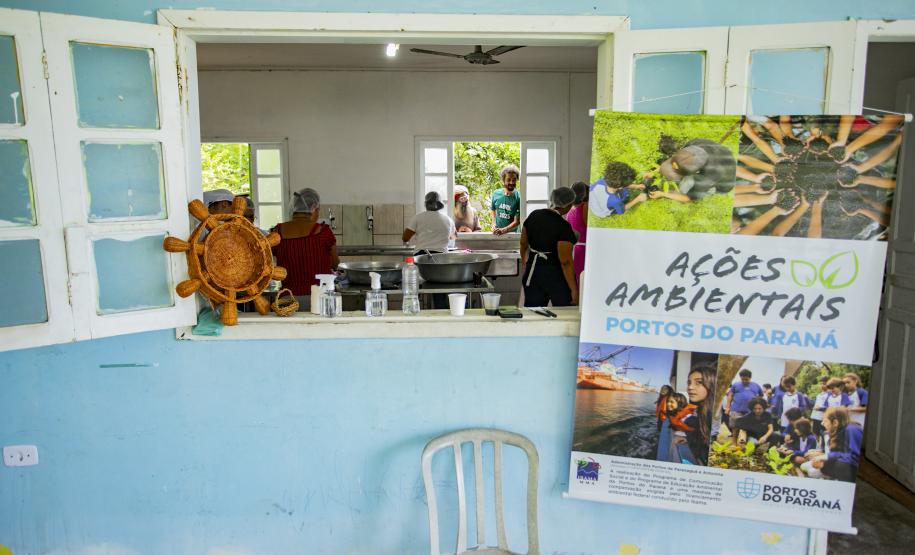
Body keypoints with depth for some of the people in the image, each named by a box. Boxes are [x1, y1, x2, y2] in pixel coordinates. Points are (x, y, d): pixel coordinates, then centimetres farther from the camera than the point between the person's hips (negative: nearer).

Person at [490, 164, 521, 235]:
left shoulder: (518, 197, -6)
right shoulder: (496, 194, 5)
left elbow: (517, 221, -8)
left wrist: (504, 230, -20)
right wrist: (494, 225, 4)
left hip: (512, 233, -2)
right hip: (497, 233, 3)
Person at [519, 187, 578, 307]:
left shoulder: (534, 215, 0)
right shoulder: (563, 226, -19)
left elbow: (523, 243, 13)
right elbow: (565, 262, -21)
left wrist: (524, 261, 31)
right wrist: (574, 290, -16)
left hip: (533, 272, 6)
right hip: (556, 276, -6)